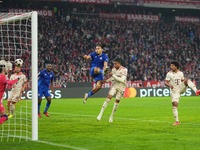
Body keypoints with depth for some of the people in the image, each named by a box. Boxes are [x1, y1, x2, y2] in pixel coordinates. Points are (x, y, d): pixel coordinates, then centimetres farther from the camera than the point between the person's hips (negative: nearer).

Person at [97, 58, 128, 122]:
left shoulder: (124, 70, -17)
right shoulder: (114, 69, -1)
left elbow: (122, 80, -26)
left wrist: (113, 75, -28)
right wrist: (107, 81, 3)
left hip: (121, 87, -3)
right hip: (114, 85, 3)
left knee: (117, 101, -1)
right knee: (109, 97, -15)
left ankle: (111, 116, 17)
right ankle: (101, 114, -14)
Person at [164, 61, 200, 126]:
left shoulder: (180, 73, 4)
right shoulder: (169, 74, -6)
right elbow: (165, 82, -10)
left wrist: (186, 85, -5)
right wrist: (169, 85, -32)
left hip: (181, 88, 2)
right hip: (174, 91, -2)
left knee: (187, 80, -23)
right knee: (174, 105, -11)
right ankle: (177, 121, -2)